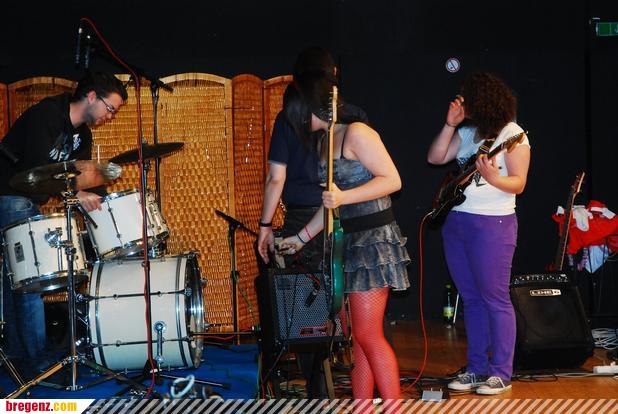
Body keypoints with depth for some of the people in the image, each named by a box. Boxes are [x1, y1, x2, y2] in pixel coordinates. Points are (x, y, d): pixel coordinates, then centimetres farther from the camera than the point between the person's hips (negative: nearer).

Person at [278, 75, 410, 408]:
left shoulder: (356, 133, -10)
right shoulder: (324, 140, 16)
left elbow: (392, 180, -16)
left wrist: (345, 197, -24)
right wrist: (301, 238, 20)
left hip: (373, 239, -9)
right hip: (348, 242, 9)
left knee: (367, 334, -10)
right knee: (358, 336, 7)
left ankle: (393, 408, -6)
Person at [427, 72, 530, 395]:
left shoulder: (512, 134, -9)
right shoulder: (467, 132, 13)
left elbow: (519, 184, -13)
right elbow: (435, 157, 9)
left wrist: (493, 178, -32)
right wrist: (450, 124, 1)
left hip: (492, 224, -8)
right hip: (456, 222, 8)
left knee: (495, 299, -5)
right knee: (472, 299, 11)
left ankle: (501, 374, 0)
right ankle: (476, 368, 16)